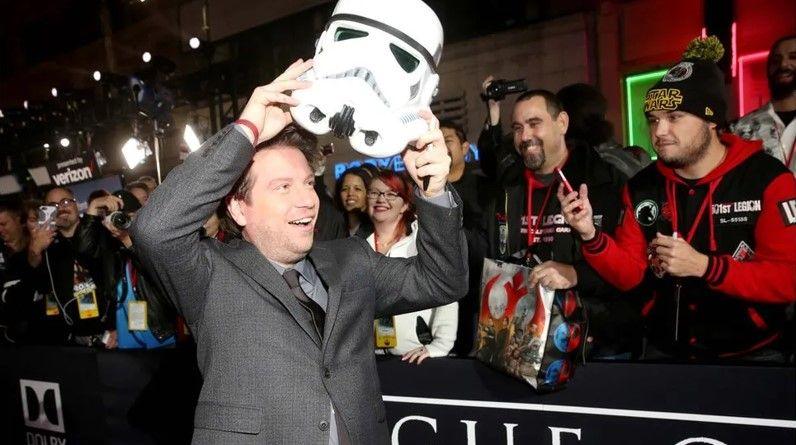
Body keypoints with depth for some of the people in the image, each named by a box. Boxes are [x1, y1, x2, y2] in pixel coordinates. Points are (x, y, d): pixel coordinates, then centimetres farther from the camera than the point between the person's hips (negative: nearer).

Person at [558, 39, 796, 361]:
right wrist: (591, 235, -18)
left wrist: (704, 266, -25)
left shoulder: (767, 180, -12)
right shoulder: (642, 187, -1)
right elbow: (629, 275, -2)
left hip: (750, 351, -2)